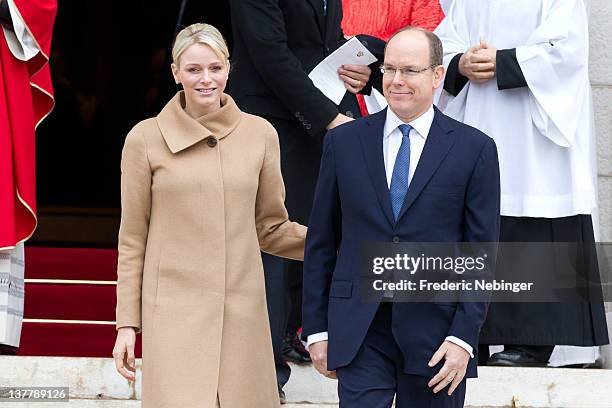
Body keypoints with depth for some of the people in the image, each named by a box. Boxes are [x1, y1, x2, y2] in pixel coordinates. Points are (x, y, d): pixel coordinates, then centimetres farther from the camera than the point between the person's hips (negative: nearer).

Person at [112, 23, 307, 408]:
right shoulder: (146, 139, 0)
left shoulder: (260, 134, 6)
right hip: (174, 314, -2)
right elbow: (133, 239, 5)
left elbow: (270, 228, 14)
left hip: (242, 312, 3)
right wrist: (127, 323, 2)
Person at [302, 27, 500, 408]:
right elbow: (321, 242, 9)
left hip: (435, 329, -1)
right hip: (359, 334, 1)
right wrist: (317, 328, 5)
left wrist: (464, 336, -9)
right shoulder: (343, 141, 6)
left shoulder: (474, 149, 0)